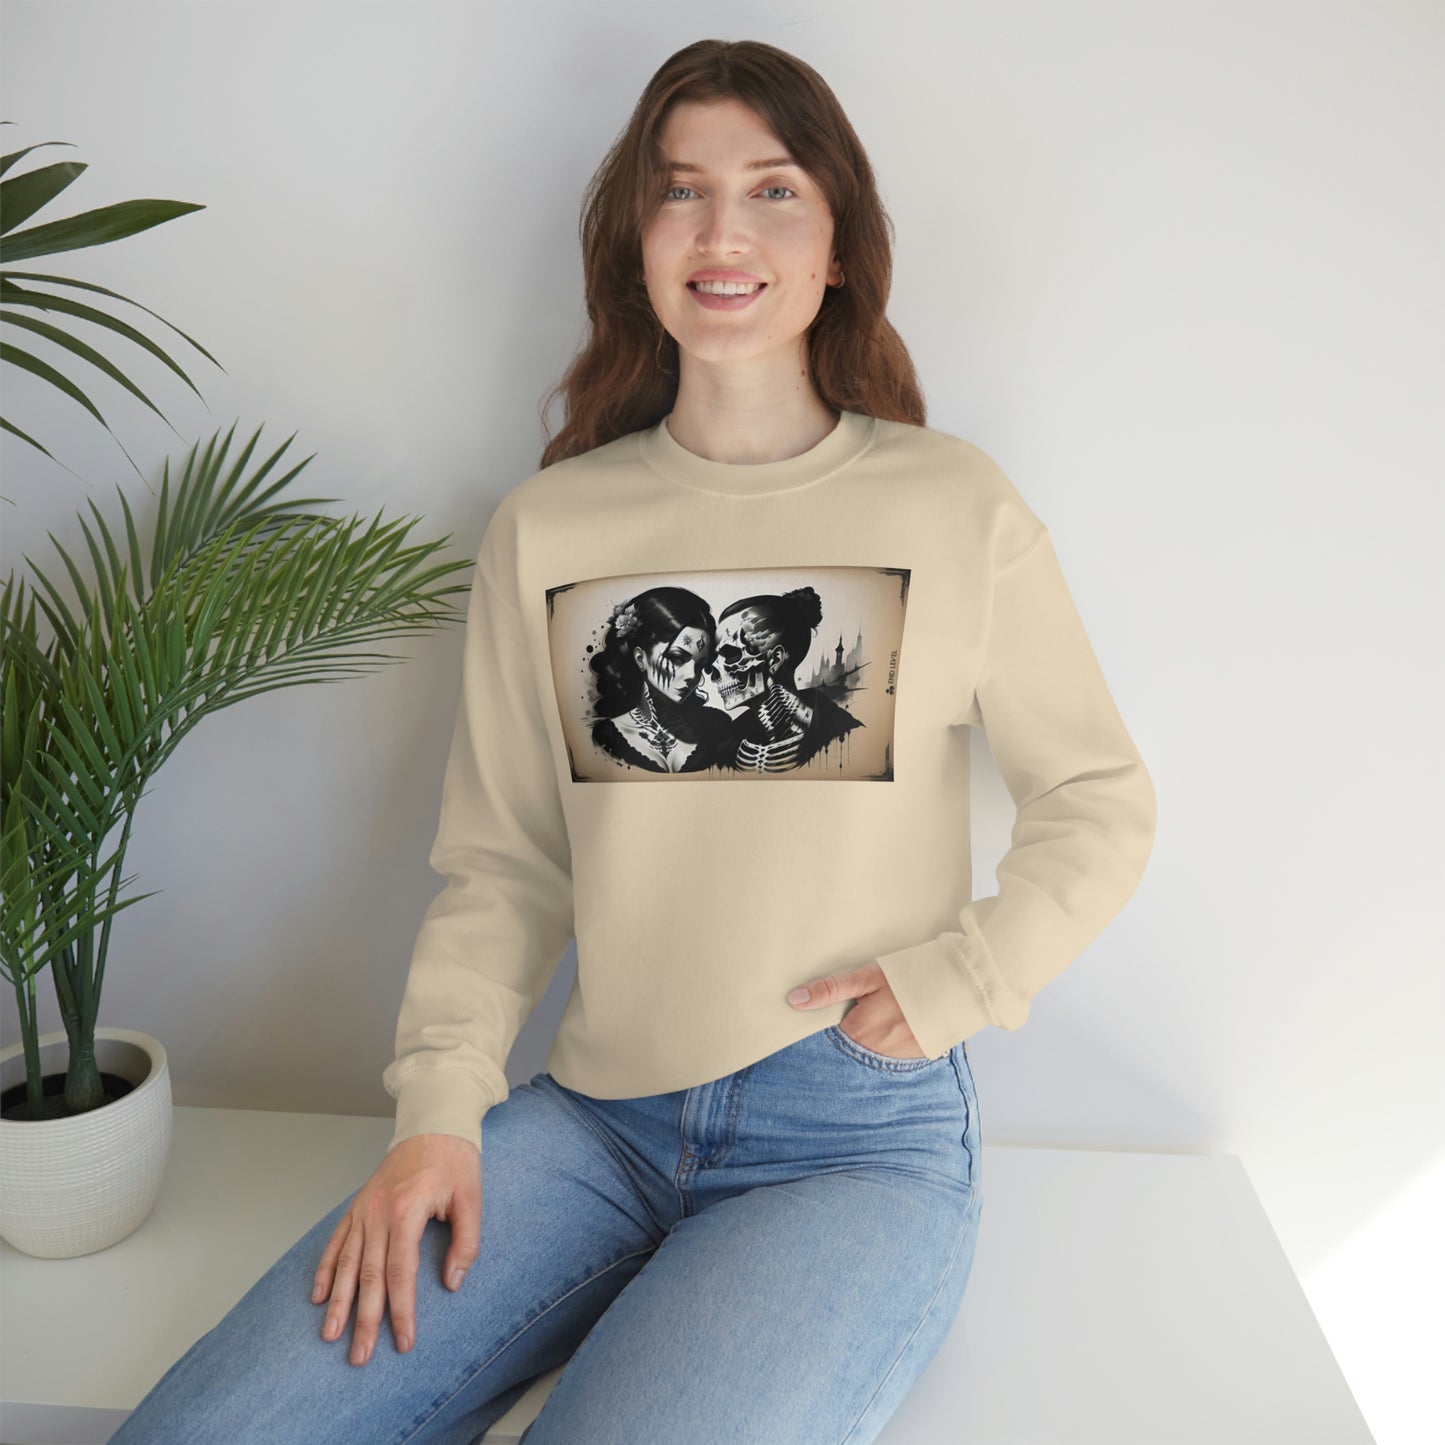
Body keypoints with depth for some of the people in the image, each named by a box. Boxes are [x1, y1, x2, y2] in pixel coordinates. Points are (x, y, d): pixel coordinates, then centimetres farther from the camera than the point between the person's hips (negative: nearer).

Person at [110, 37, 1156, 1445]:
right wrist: (437, 1111, -4)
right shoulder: (543, 526, 5)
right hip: (596, 1118, 2)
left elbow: (1101, 803, 7)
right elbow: (501, 865, 7)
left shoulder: (957, 508, 0)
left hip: (861, 1137, -1)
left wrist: (949, 984, -6)